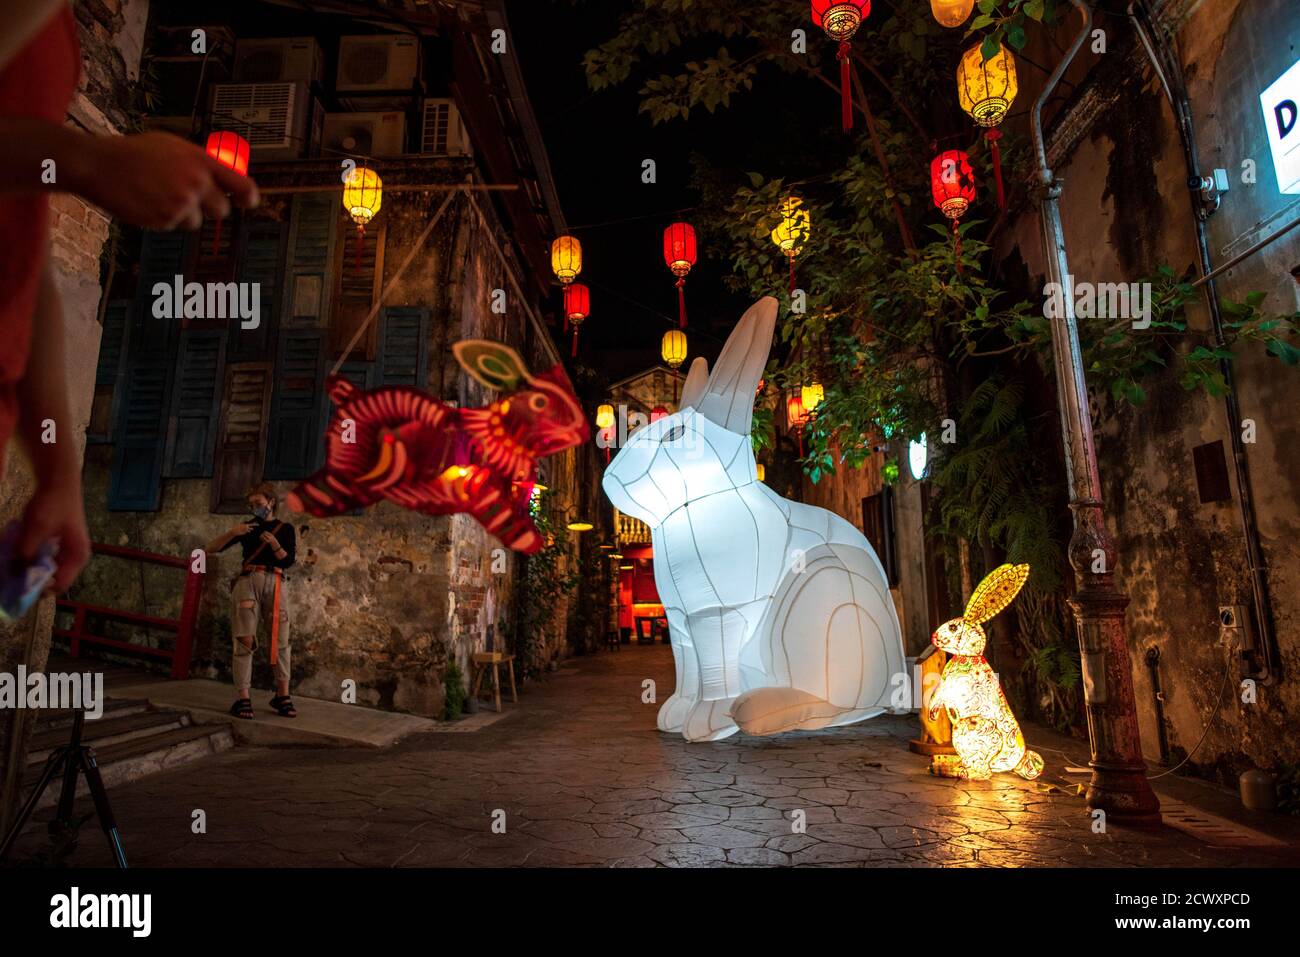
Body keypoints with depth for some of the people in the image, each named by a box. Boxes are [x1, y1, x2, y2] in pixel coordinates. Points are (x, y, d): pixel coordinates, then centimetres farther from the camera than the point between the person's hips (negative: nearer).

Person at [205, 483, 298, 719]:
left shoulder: (285, 529, 14)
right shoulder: (247, 527, 16)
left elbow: (289, 561, 4)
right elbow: (212, 549, 10)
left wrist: (275, 545, -14)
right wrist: (232, 532, -7)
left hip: (275, 584, 0)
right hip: (247, 582, 0)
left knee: (280, 640, -3)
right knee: (244, 640, -8)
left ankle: (282, 696, 3)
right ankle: (243, 698, -9)